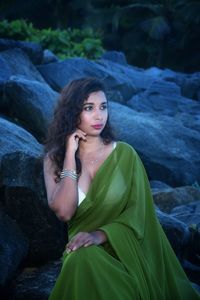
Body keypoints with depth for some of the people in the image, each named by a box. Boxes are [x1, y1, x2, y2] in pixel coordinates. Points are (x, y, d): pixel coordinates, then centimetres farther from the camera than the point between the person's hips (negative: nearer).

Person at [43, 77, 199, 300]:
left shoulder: (125, 154, 3)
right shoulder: (54, 159, 5)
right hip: (83, 251, 0)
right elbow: (64, 212, -11)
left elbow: (137, 212, -2)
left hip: (124, 251, 0)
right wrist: (71, 154, -10)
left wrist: (101, 235, -20)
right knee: (83, 260, -35)